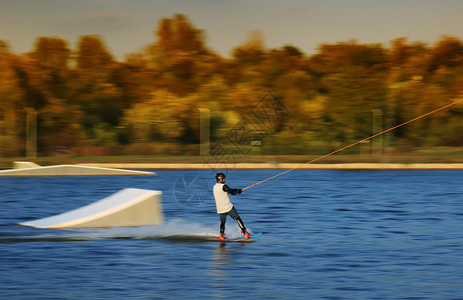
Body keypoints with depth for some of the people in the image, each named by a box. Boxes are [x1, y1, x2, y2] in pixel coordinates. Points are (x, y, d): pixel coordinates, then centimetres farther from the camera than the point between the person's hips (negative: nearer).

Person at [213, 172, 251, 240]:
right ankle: (245, 233, 3)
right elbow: (233, 192, -10)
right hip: (228, 207, -6)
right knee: (238, 219, 4)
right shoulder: (223, 186, -14)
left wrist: (236, 190, 18)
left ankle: (222, 236, 8)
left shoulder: (215, 187, 10)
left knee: (222, 222, 20)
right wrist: (238, 190, 11)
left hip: (220, 209, 6)